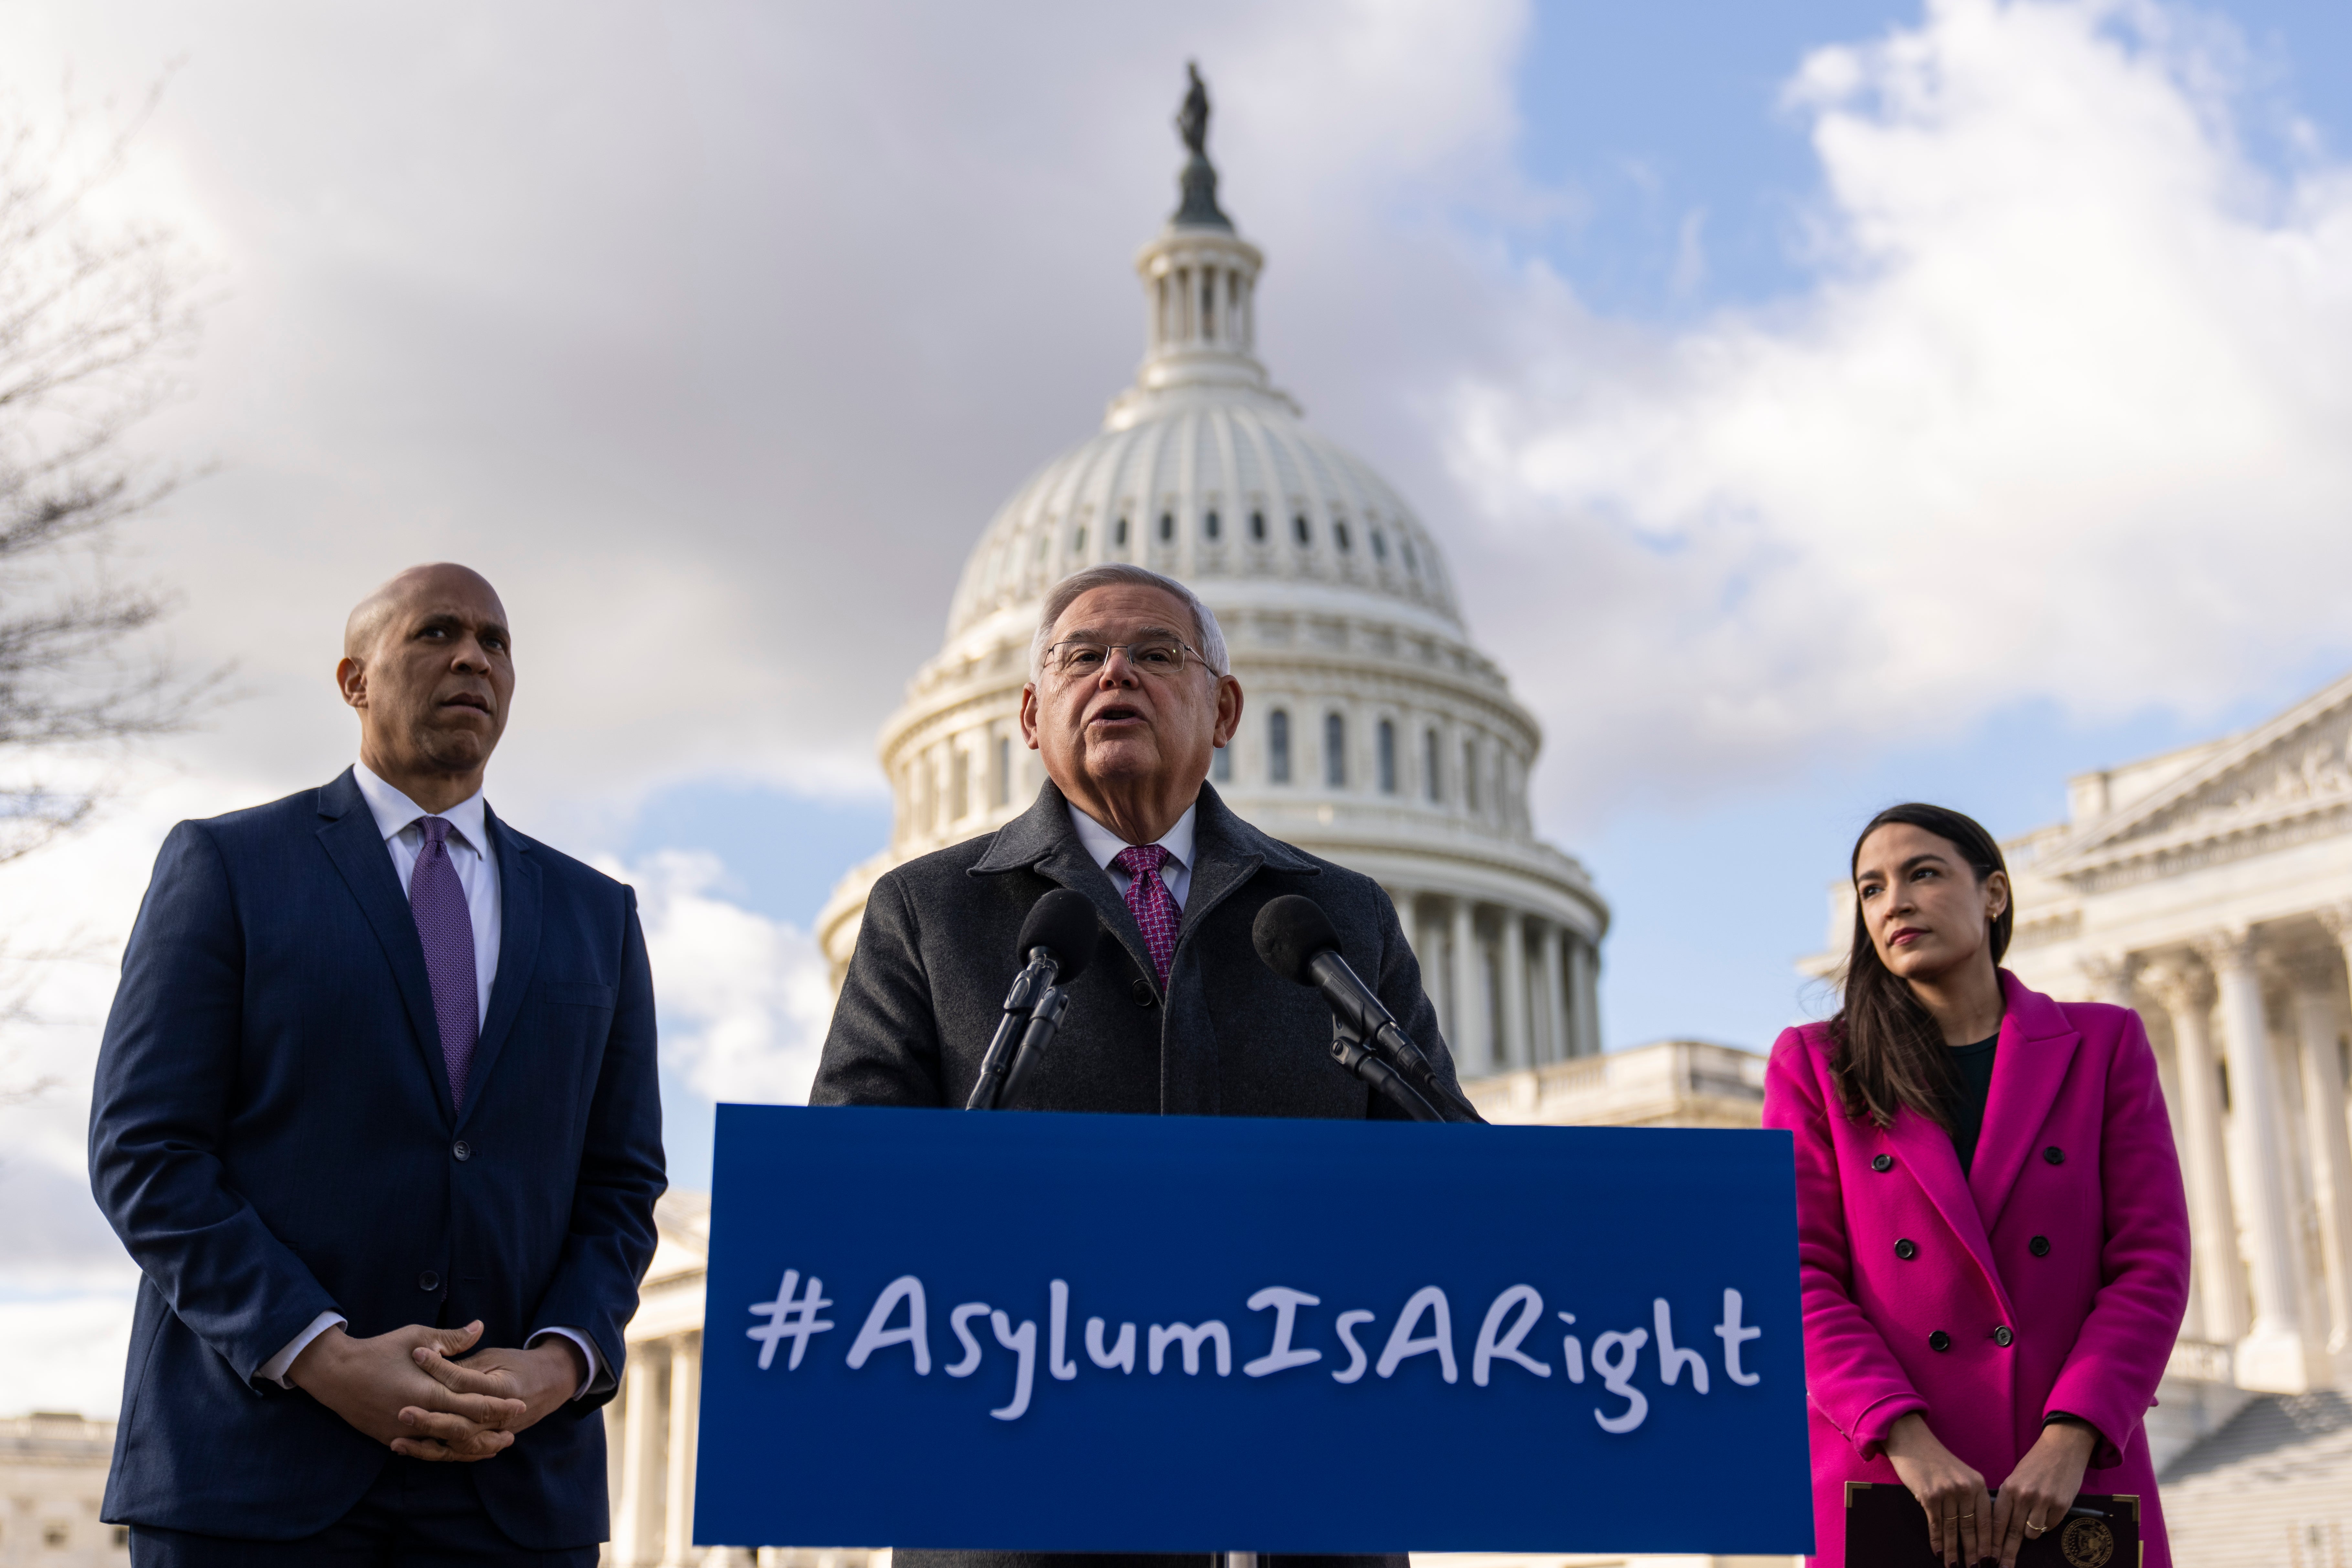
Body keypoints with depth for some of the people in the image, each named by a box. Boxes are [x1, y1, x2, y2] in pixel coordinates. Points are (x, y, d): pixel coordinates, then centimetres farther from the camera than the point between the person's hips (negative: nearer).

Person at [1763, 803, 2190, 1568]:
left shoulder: (2102, 1044, 9)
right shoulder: (1814, 1066, 8)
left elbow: (2151, 1263, 1)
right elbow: (1801, 1281, -1)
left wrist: (2068, 1444, -12)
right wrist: (1909, 1444, -15)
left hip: (2073, 1489, 0)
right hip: (1888, 1487, 0)